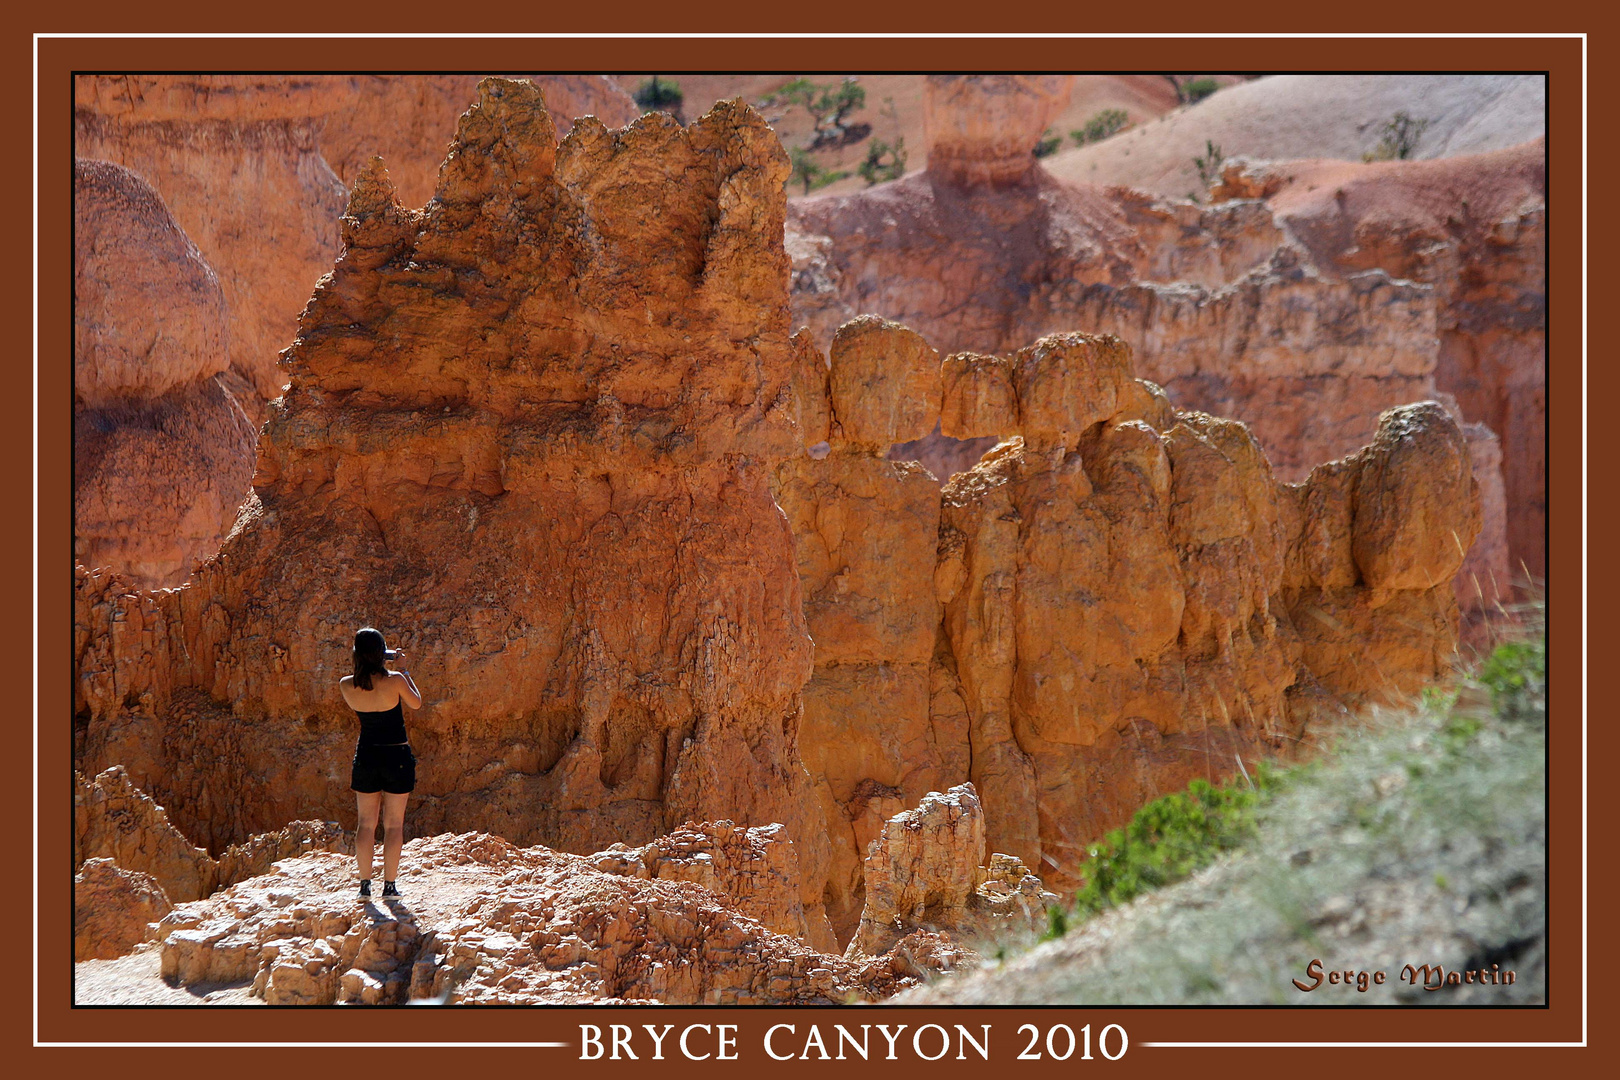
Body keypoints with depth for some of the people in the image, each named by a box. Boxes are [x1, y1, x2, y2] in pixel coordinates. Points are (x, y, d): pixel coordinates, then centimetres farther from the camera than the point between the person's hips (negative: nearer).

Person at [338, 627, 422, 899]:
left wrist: (386, 661, 16)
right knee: (394, 824, 6)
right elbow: (416, 703, 0)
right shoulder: (394, 680, -18)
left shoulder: (347, 685, -8)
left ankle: (365, 883, 12)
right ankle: (390, 884, 6)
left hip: (366, 755, 3)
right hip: (396, 756, -3)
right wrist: (406, 675, 11)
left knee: (366, 823, 12)